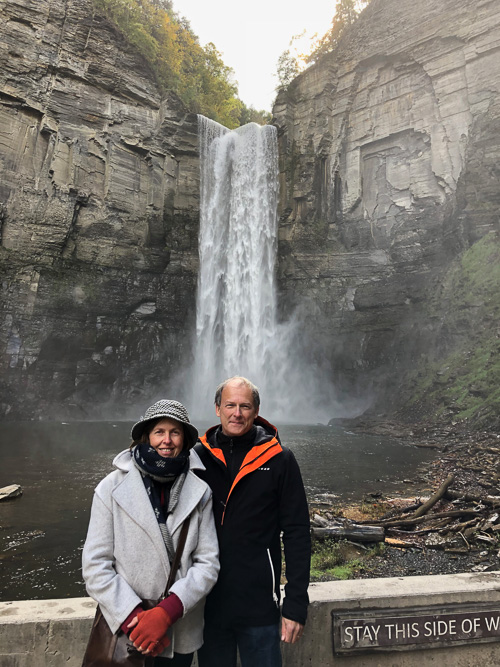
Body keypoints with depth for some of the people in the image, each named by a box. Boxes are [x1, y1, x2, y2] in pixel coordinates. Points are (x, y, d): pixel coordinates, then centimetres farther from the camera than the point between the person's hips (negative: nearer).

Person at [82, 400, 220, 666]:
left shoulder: (199, 492, -7)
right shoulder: (112, 487, -10)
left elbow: (208, 563, -8)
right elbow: (95, 565, -9)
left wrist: (167, 611, -18)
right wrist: (133, 619, -16)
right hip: (126, 634, -1)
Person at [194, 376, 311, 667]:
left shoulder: (279, 459, -8)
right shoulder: (198, 456, -2)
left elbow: (297, 533, -6)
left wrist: (296, 604, -8)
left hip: (259, 603, -2)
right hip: (207, 601, 3)